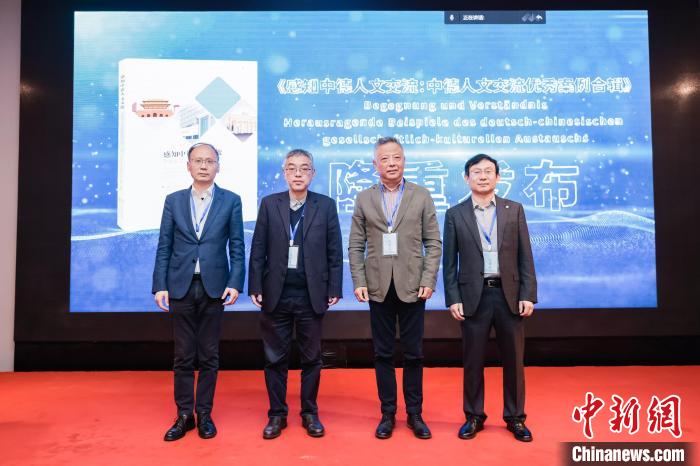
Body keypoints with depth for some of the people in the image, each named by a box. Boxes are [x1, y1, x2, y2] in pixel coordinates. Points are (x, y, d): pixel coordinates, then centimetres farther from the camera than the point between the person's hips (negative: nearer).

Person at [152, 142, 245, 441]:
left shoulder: (231, 201, 3)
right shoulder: (173, 200, 7)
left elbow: (237, 246, 1)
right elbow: (164, 247, 5)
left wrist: (235, 283, -10)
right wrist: (160, 286, -2)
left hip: (214, 287, -1)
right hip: (181, 287, 1)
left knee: (209, 356, 8)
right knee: (183, 356, 8)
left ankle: (204, 414, 22)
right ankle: (184, 415, 21)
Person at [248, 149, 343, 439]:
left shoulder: (326, 205, 2)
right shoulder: (269, 204, 4)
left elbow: (335, 251, 1)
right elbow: (258, 250, 3)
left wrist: (334, 289, -3)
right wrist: (255, 287, -2)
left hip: (311, 295, 0)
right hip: (276, 294, 1)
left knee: (311, 358, 10)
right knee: (275, 358, 9)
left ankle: (309, 413, 26)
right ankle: (277, 414, 24)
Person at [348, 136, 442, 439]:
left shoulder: (422, 196, 4)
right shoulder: (364, 199, 6)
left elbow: (433, 243, 2)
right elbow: (356, 246, 5)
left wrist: (428, 280, -7)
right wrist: (359, 281, -4)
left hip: (412, 286, -1)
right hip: (378, 287, 1)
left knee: (413, 353, 7)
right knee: (383, 353, 8)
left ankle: (415, 414, 21)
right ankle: (387, 413, 21)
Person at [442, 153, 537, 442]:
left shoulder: (514, 210, 6)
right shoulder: (455, 214, 3)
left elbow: (525, 256, 3)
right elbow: (449, 262, 2)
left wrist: (528, 295, -4)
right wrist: (452, 299, -5)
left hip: (509, 294, 1)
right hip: (474, 296, -1)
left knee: (513, 360, 9)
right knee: (473, 361, 8)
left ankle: (515, 417, 26)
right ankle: (474, 417, 24)